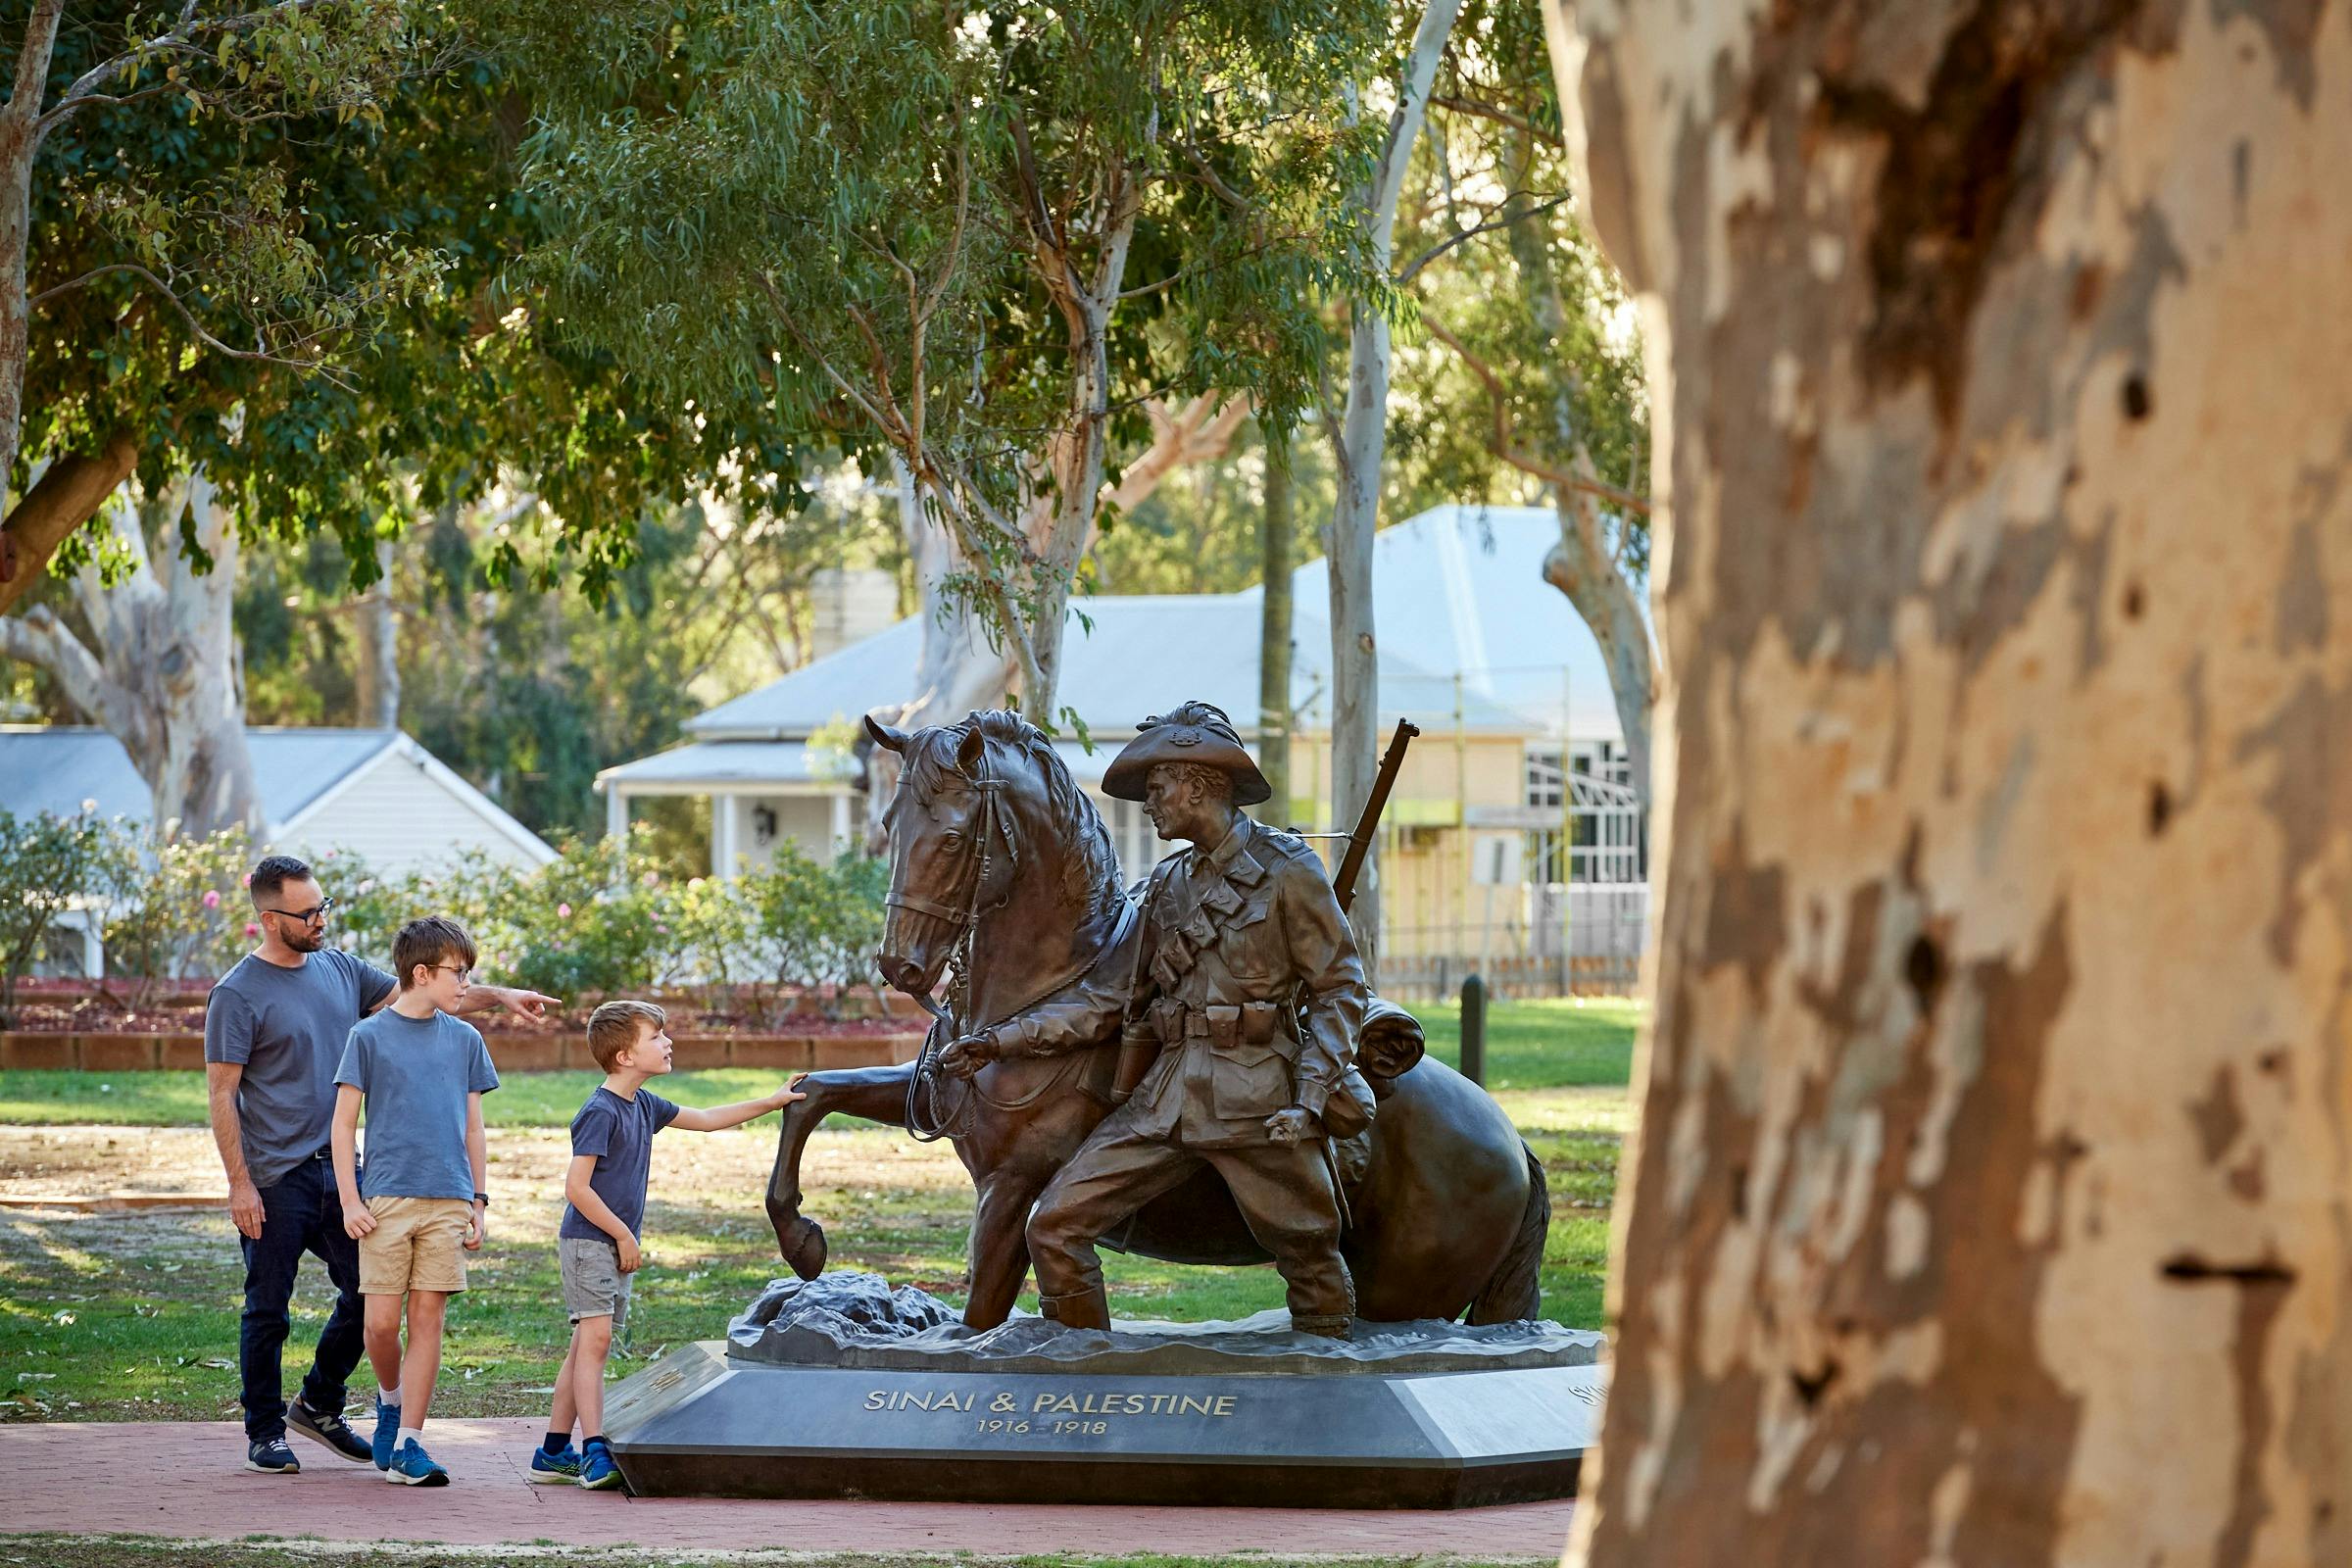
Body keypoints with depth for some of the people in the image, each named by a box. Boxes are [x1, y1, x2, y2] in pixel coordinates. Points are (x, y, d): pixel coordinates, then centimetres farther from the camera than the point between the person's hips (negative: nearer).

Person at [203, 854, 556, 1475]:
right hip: (275, 1178, -6)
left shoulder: (340, 970, 10)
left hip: (339, 1168, 6)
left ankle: (319, 1407, 25)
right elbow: (221, 1095, -11)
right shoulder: (238, 994, -10)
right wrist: (239, 1184, -15)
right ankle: (265, 1433, 13)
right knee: (268, 1309, 1)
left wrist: (499, 996, 8)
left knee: (366, 1294, 8)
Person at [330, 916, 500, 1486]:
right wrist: (350, 1201, -5)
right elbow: (343, 1124, 2)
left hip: (448, 1203, 3)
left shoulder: (465, 1040, 11)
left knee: (428, 1320, -2)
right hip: (385, 1200, -2)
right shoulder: (370, 1036, 1)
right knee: (381, 1322, -5)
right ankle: (390, 1400, 25)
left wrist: (478, 1202, 11)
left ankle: (407, 1444, 2)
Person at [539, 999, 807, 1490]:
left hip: (616, 1246, 9)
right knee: (594, 1339, -13)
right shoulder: (600, 1112, -17)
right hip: (588, 1242, -9)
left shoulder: (642, 1105, 11)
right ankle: (596, 1455, -17)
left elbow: (703, 1119, 24)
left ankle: (554, 1452, 14)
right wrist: (623, 1236, -14)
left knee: (588, 1345, 10)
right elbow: (577, 1187, -19)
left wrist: (770, 1103, 22)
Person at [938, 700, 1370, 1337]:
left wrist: (1308, 1099, -14)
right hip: (1165, 1093, 6)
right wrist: (1003, 1040, 7)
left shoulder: (1287, 871, -2)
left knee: (1309, 1259, 1)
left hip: (1255, 1097, -6)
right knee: (1055, 1223, -3)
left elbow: (1339, 988, -4)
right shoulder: (1170, 883, 16)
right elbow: (1114, 998, 15)